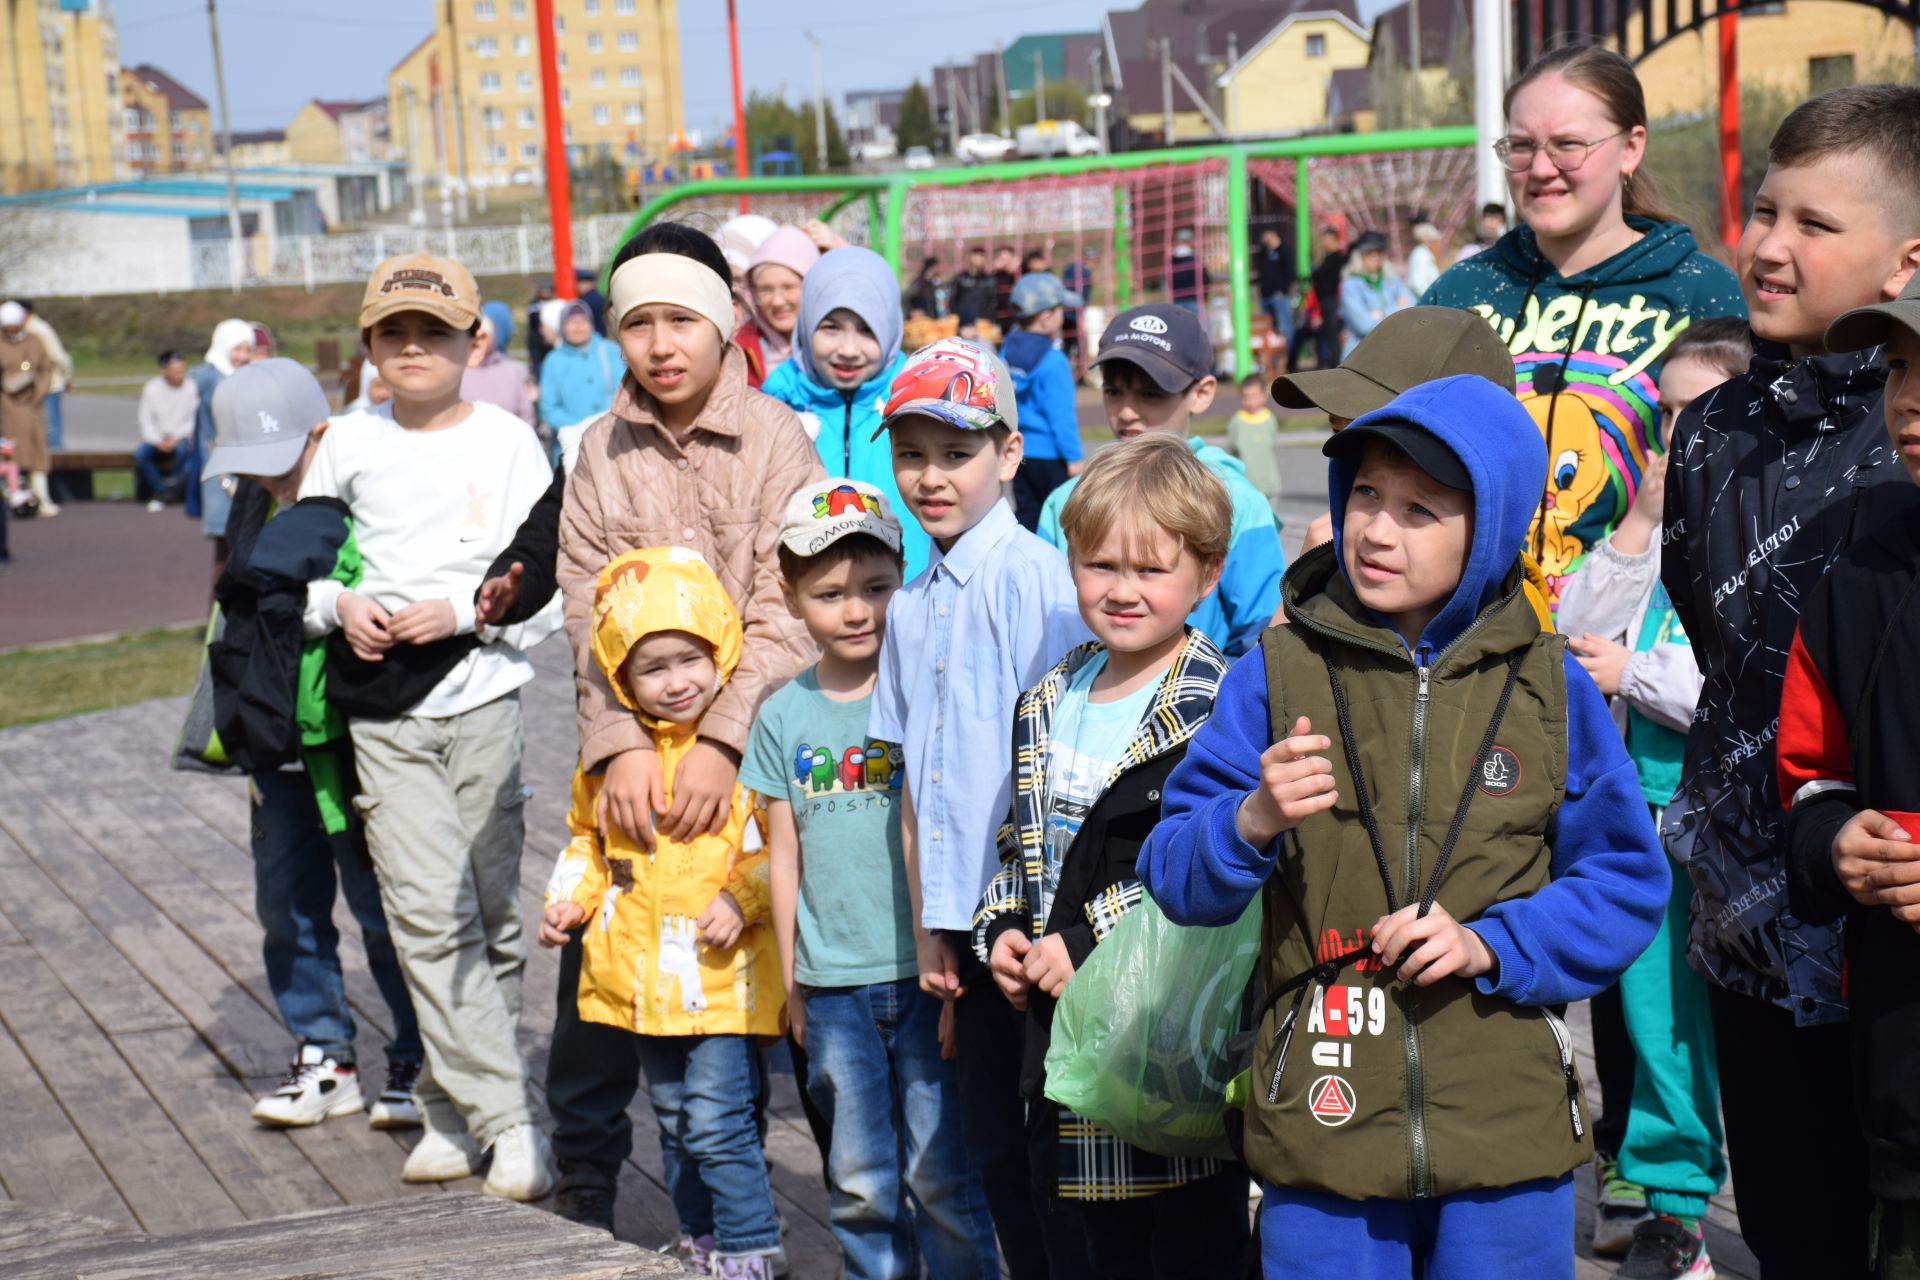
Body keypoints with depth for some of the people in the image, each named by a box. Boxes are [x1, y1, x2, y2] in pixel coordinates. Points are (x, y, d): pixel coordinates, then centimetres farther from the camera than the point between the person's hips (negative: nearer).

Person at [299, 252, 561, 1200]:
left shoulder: (508, 442, 1)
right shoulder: (347, 444, 7)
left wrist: (463, 611, -15)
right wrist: (340, 607, -5)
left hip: (484, 701, -1)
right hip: (384, 714, 1)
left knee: (492, 917, 3)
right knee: (430, 916, -8)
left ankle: (452, 1106, 18)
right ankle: (508, 1121, -4)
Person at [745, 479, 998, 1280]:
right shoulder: (783, 717, 6)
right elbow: (785, 854, 11)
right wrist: (791, 978, 11)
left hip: (926, 972, -3)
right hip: (834, 982, 3)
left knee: (941, 1172, 1)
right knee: (859, 1182, 10)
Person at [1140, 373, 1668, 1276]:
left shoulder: (1548, 686, 3)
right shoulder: (1276, 675, 1)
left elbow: (1628, 881, 6)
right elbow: (1175, 880, -2)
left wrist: (1489, 944, -9)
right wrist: (1252, 822, -22)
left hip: (1508, 1131, 1)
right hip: (1323, 1124, 0)